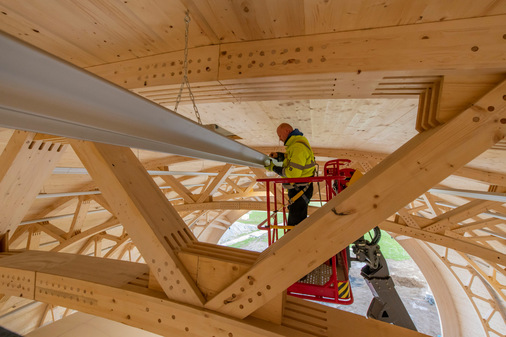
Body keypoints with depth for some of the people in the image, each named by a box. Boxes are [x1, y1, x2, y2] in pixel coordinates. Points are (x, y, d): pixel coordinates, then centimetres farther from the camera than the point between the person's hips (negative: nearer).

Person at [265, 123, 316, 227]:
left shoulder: (298, 147, -21)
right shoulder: (297, 142, 13)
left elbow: (293, 173, -27)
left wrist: (274, 168, -17)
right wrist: (278, 155, 13)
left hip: (300, 191, -11)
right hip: (297, 189, 11)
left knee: (295, 224, -5)